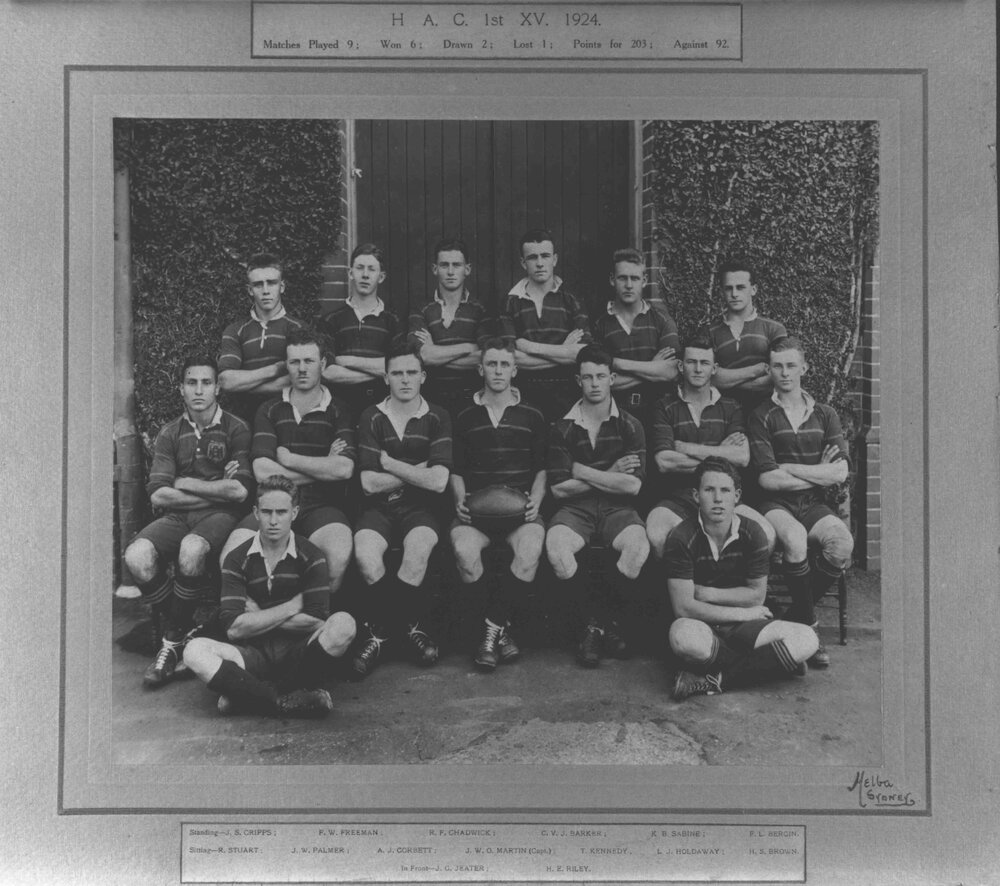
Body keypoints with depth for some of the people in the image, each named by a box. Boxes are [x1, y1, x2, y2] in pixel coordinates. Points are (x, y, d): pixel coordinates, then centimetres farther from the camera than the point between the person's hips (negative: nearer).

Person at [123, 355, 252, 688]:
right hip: (177, 516, 3)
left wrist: (184, 483, -1)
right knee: (136, 556, -27)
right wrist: (217, 490, -4)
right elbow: (158, 495, 2)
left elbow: (240, 491, -8)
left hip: (220, 515, -3)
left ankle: (173, 639, -15)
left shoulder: (235, 429, 4)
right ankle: (174, 632, -7)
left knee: (191, 550, -36)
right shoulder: (170, 434, 13)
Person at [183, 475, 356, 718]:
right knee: (195, 651, -27)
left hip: (297, 652, 0)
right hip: (255, 654, 1)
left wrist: (259, 617, -5)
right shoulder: (237, 559, 4)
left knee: (343, 624, -30)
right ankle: (286, 701, -33)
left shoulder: (310, 556, 4)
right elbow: (234, 628, -8)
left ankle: (251, 697, -24)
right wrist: (293, 606, -7)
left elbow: (317, 623, -8)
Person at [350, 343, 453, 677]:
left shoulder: (437, 418, 2)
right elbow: (369, 482, -5)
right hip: (380, 506, 1)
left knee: (418, 550, -33)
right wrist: (417, 470, -5)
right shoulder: (372, 418, 4)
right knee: (364, 553, -31)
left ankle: (380, 629, -11)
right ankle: (409, 624, -10)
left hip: (421, 507, -1)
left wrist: (390, 464, -6)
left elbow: (438, 482, -10)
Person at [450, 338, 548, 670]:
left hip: (520, 507, 0)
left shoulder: (532, 416, 16)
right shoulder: (464, 417, 17)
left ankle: (491, 626, -17)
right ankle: (500, 628, -12)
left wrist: (536, 500, -2)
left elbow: (542, 469, 17)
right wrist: (460, 499, -1)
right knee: (465, 550, -33)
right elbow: (455, 471, 19)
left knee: (531, 549, -35)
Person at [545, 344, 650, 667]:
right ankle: (601, 621, -12)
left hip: (617, 508, 0)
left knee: (638, 545, -33)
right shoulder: (563, 428, 4)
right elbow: (559, 488, -3)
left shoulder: (629, 426, 4)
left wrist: (583, 471, -7)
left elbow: (632, 485, -6)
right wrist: (610, 474, -4)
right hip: (575, 508, 0)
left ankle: (596, 619, -10)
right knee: (556, 545, -33)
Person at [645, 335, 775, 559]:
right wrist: (719, 454, -4)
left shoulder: (730, 408, 13)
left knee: (766, 535, -24)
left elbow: (743, 457, -4)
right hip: (676, 497, -2)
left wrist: (688, 448, -7)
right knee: (656, 538, -35)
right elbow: (664, 462, -9)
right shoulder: (665, 407, 5)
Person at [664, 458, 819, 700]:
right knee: (683, 635, -41)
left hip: (742, 627, 5)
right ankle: (768, 662, -18)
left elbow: (756, 595, 4)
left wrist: (708, 594, -6)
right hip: (701, 625, -4)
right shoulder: (681, 538, -12)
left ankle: (715, 677, -21)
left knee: (806, 640, -21)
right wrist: (742, 613, -9)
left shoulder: (752, 533, -1)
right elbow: (683, 607, -16)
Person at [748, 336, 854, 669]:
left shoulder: (825, 414, 12)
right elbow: (767, 479, -8)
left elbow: (840, 473, 0)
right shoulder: (762, 416, 2)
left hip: (814, 505, 3)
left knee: (842, 543, -29)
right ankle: (808, 623, -16)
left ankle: (794, 617, -8)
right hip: (776, 505, -3)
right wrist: (818, 473, -3)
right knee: (795, 538, -36)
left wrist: (788, 468, -7)